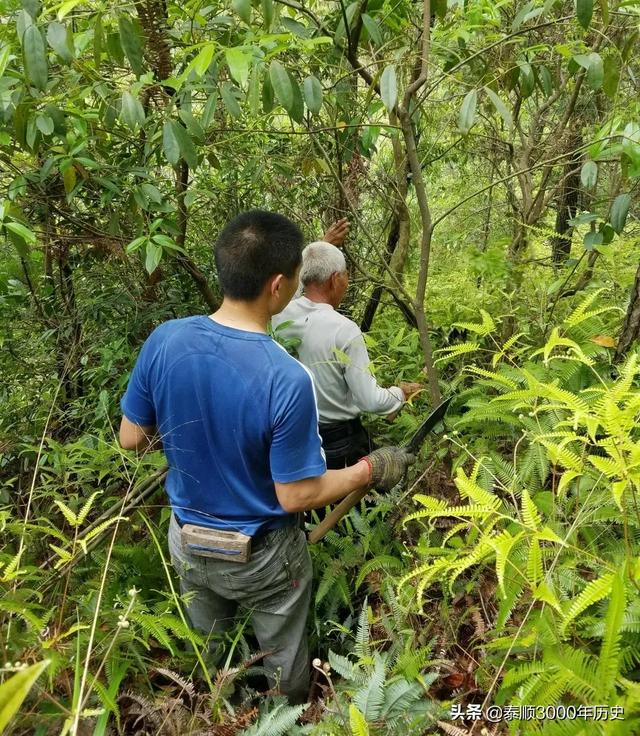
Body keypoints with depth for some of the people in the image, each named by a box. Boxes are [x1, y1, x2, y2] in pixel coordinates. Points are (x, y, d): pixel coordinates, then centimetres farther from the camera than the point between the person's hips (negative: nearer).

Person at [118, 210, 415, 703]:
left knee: (206, 654, 32)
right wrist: (371, 470, -9)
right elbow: (296, 497, -23)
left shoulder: (163, 342, -20)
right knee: (284, 664, 26)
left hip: (187, 542, 5)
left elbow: (131, 438, -7)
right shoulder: (287, 380, -33)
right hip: (261, 556, -4)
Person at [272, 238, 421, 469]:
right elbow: (371, 401, -22)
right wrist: (400, 393, -1)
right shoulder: (344, 330, -26)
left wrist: (322, 244, 26)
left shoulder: (279, 313, -11)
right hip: (338, 441, -5)